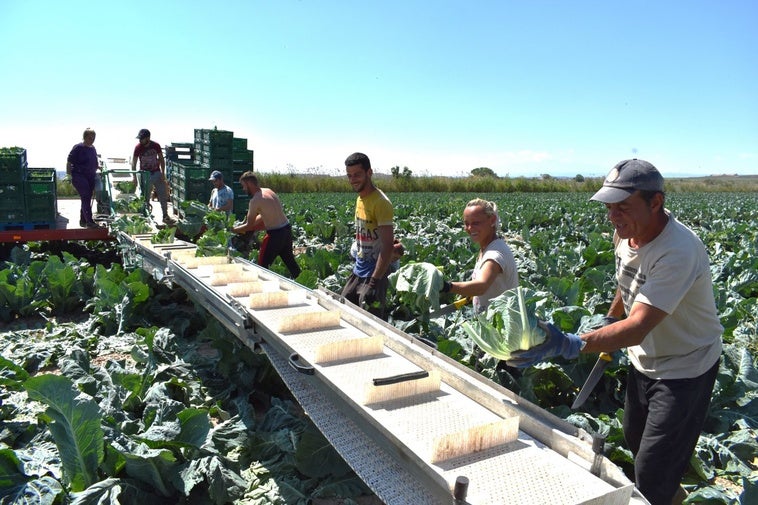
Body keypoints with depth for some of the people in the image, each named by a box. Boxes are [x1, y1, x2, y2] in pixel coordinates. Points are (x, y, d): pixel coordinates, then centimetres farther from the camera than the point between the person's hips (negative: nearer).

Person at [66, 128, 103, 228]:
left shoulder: (93, 149, 13)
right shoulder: (78, 148, -9)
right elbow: (69, 162, -9)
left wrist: (99, 166, 11)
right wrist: (69, 174, -10)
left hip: (90, 177, 8)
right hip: (79, 176, -8)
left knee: (87, 199, 11)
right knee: (86, 198, -15)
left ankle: (83, 220, 22)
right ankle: (90, 222, -18)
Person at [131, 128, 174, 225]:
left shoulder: (156, 146, -5)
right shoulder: (138, 147, -8)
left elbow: (161, 159, 4)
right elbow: (134, 163, -3)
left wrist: (163, 173, -3)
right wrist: (134, 176, -8)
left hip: (157, 173, 2)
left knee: (163, 195, 2)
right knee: (145, 198, 3)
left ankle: (165, 216, 10)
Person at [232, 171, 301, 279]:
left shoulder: (255, 200, -17)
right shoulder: (268, 191, 8)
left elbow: (249, 226, -9)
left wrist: (234, 229, 7)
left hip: (276, 233, -8)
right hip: (287, 228, 9)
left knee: (262, 264, 5)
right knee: (289, 259, 21)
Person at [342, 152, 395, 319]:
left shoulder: (380, 203, -18)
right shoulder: (360, 198, 9)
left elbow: (388, 246, -23)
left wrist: (375, 282, -26)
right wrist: (357, 266, 17)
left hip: (374, 274, -9)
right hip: (358, 271, 9)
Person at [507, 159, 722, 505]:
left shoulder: (678, 252, -35)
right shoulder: (625, 233, -9)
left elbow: (637, 328, -42)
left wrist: (568, 345, -53)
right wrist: (609, 321, 8)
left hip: (684, 369, -8)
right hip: (644, 360, 8)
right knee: (633, 439, 25)